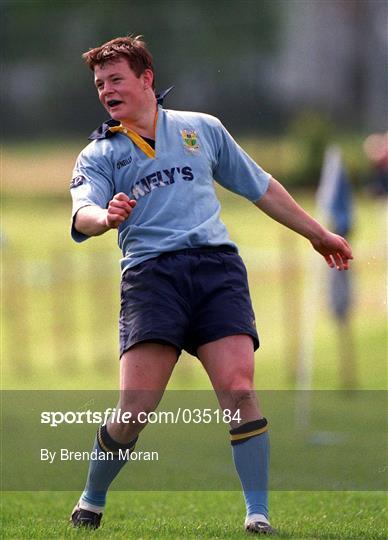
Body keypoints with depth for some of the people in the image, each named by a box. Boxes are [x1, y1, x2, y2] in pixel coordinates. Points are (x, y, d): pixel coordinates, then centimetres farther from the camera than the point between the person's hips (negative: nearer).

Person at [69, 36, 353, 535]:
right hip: (150, 272, -1)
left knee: (238, 389, -16)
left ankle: (258, 517, -11)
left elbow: (261, 188, 29)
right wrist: (105, 217, -31)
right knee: (135, 409, -12)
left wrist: (317, 233, 32)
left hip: (217, 267, 1)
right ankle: (91, 503, 11)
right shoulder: (98, 154, 13)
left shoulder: (202, 129, 19)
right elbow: (82, 215, -7)